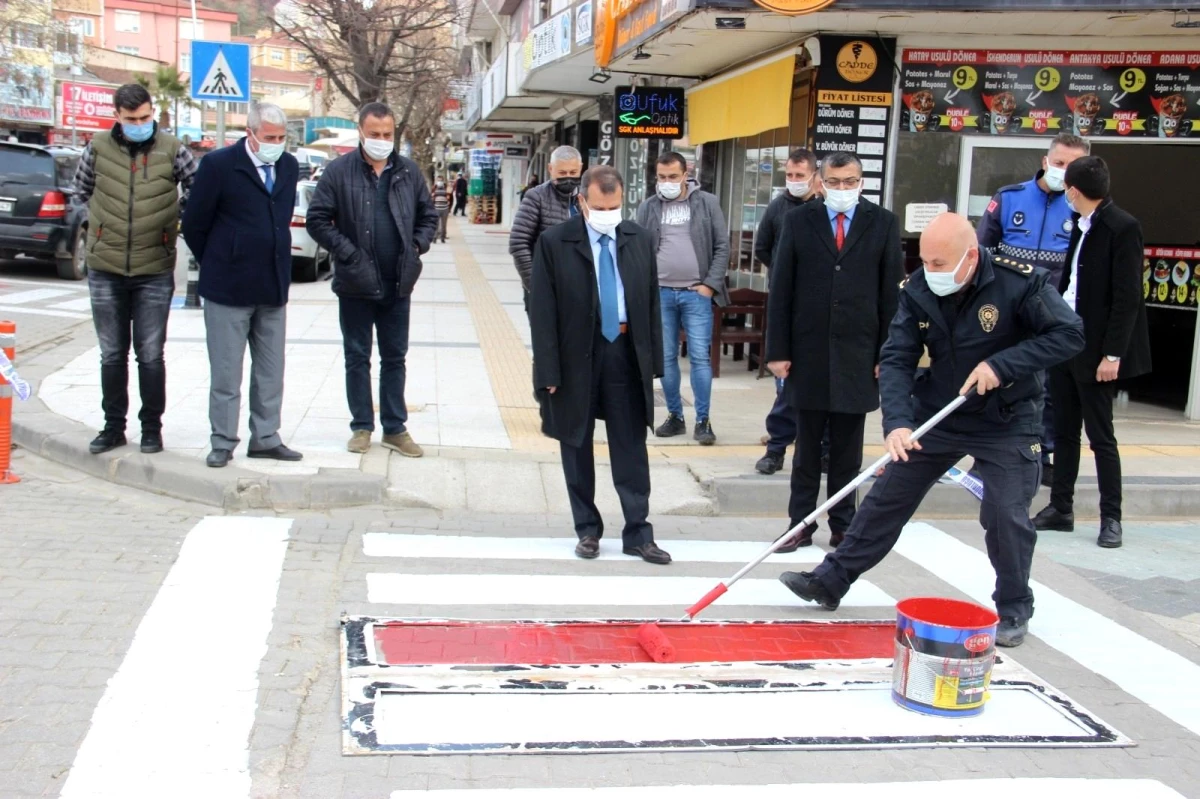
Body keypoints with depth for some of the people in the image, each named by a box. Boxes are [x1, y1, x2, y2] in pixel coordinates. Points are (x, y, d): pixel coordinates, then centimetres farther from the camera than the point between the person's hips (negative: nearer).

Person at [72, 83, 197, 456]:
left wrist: (174, 216, 3)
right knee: (111, 354, 10)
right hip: (105, 270, 2)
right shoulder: (98, 148, 0)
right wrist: (104, 220, 9)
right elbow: (81, 190, 15)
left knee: (150, 355, 4)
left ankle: (151, 428, 16)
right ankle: (113, 426, 22)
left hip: (155, 271, -2)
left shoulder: (172, 150, -4)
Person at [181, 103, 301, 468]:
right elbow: (194, 224, -4)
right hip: (229, 288, -5)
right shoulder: (219, 164, -10)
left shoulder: (288, 166, 6)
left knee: (271, 372, 10)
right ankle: (223, 442, 12)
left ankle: (265, 438, 20)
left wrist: (276, 265, 13)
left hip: (273, 287, 5)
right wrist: (217, 265, 5)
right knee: (225, 372, 3)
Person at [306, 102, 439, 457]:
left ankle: (395, 428, 18)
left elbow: (429, 215, 14)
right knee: (357, 358, 8)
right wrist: (346, 252, -12)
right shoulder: (339, 171, -6)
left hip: (398, 284, 3)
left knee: (394, 358, 10)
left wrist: (418, 245, 0)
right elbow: (317, 219, -6)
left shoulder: (409, 172, 5)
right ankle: (361, 426, 18)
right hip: (356, 284, -3)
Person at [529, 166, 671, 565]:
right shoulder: (554, 243, -7)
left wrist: (654, 361, 3)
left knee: (631, 450, 5)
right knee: (577, 448, 9)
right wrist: (549, 371, -12)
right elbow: (543, 312, -8)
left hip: (626, 354, 2)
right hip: (575, 356, -2)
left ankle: (638, 534, 12)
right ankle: (587, 529, 23)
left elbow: (652, 304, 7)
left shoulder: (640, 241, 3)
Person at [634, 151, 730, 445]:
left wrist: (710, 284, -6)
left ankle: (703, 421, 4)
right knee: (666, 358, 7)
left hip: (696, 293, -2)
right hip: (660, 292, 2)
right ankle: (675, 416, 18)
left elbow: (722, 246, 1)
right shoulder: (648, 207, 7)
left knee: (700, 357, -3)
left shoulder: (708, 203, 1)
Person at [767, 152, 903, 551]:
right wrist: (778, 350, -3)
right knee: (807, 446, 7)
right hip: (808, 350, 0)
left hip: (858, 353, 0)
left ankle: (842, 525, 19)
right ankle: (800, 524, 16)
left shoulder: (883, 223, 3)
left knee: (848, 449, 8)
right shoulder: (798, 221, 3)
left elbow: (892, 292, 1)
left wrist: (888, 353, -3)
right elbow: (780, 289, 2)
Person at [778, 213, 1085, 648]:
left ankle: (1014, 610, 17)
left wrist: (1002, 365, -29)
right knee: (886, 498, 7)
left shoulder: (1020, 282, -22)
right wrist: (896, 422, -30)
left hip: (1007, 421, -3)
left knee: (1006, 515, -7)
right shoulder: (918, 290, -12)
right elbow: (896, 360, -14)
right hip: (936, 414, 3)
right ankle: (831, 580, 19)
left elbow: (1069, 334, -19)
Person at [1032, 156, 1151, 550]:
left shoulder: (1122, 228, -14)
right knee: (1063, 431, 13)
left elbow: (1128, 297, -17)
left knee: (1100, 436, 0)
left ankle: (1111, 519, 9)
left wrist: (1112, 354, -18)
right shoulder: (1082, 225, 10)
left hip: (1095, 349, -8)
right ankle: (1060, 509, 22)